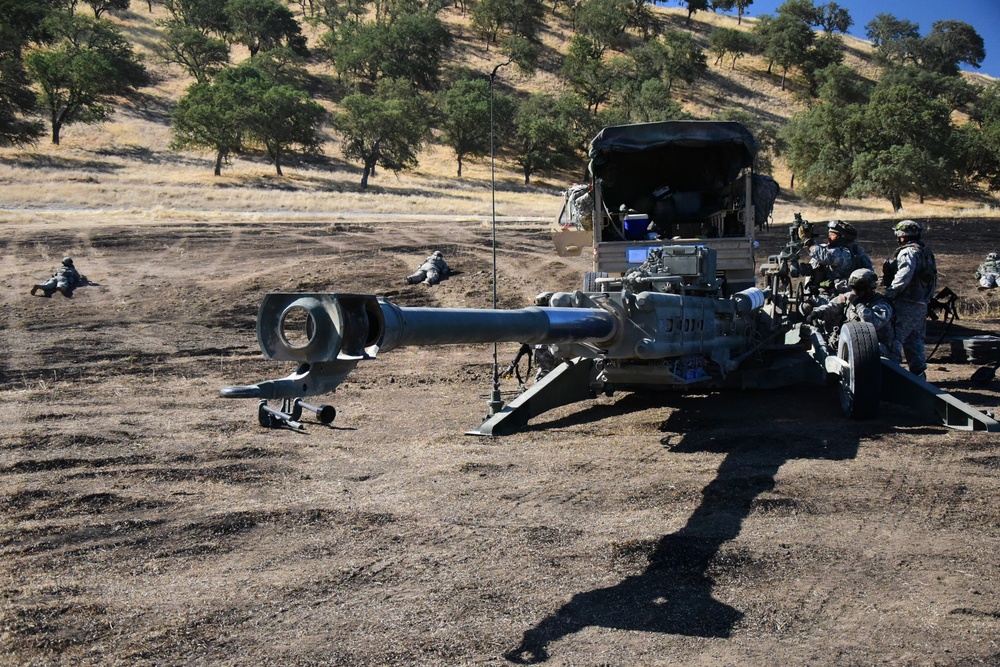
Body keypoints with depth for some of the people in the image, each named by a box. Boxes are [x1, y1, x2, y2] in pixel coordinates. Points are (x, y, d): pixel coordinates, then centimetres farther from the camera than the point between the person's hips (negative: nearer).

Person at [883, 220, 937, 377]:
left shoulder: (908, 252, -12)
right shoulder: (926, 252, 18)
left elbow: (903, 276, -25)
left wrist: (889, 293, -22)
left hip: (906, 304, -10)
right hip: (922, 304, 10)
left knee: (895, 337, -8)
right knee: (915, 339, 16)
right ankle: (918, 372, 20)